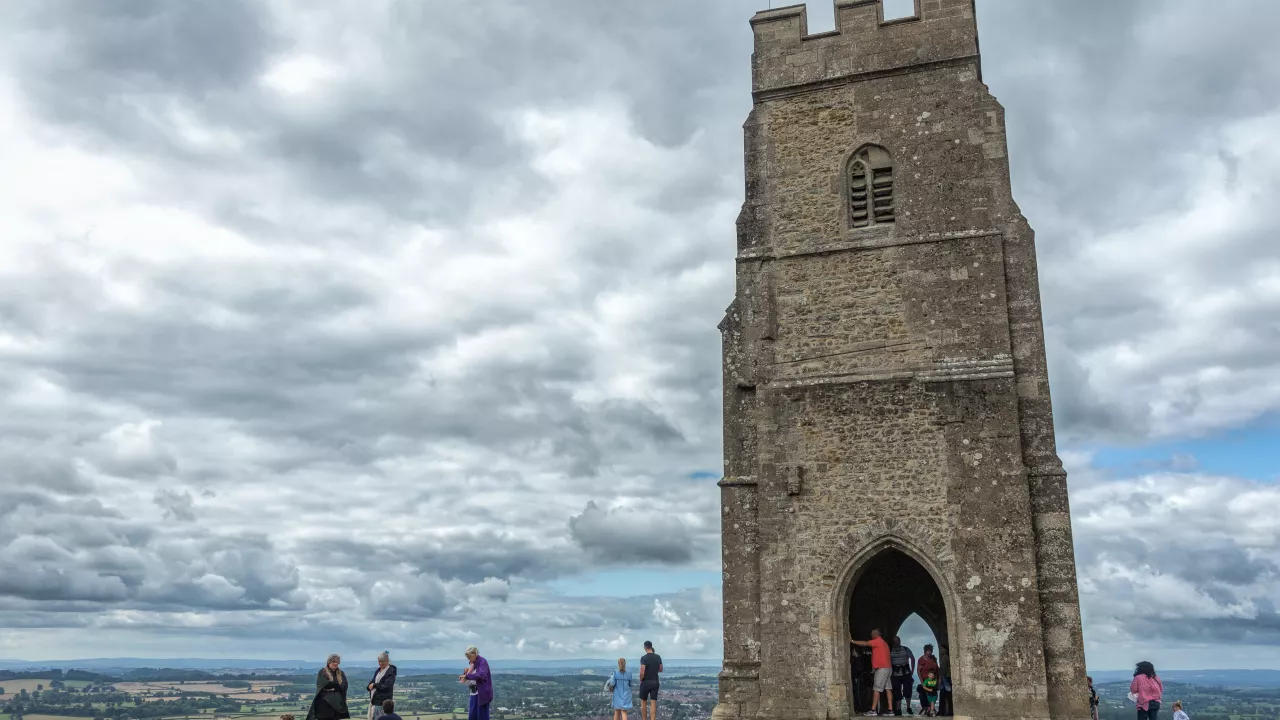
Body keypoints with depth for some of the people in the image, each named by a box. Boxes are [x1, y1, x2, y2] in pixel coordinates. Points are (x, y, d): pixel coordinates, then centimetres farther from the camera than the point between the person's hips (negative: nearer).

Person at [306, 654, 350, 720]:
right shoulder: (322, 672, 2)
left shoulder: (341, 673, 14)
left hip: (337, 702, 4)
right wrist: (338, 684, -8)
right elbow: (324, 684, -14)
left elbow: (344, 686, -1)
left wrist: (334, 688, -15)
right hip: (324, 701, -4)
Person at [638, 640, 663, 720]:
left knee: (643, 702, 12)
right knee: (653, 703, 3)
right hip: (655, 682, 4)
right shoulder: (658, 657, 2)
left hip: (646, 682, -4)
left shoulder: (644, 658, -14)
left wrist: (640, 680, 0)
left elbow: (642, 673, -18)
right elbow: (661, 670, 12)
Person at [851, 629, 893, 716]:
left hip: (882, 668, -10)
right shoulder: (883, 643, 21)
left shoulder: (878, 641, -7)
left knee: (876, 689, -11)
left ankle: (873, 710, -14)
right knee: (888, 689, 5)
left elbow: (865, 643, -14)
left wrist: (852, 641, -13)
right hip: (887, 668, 10)